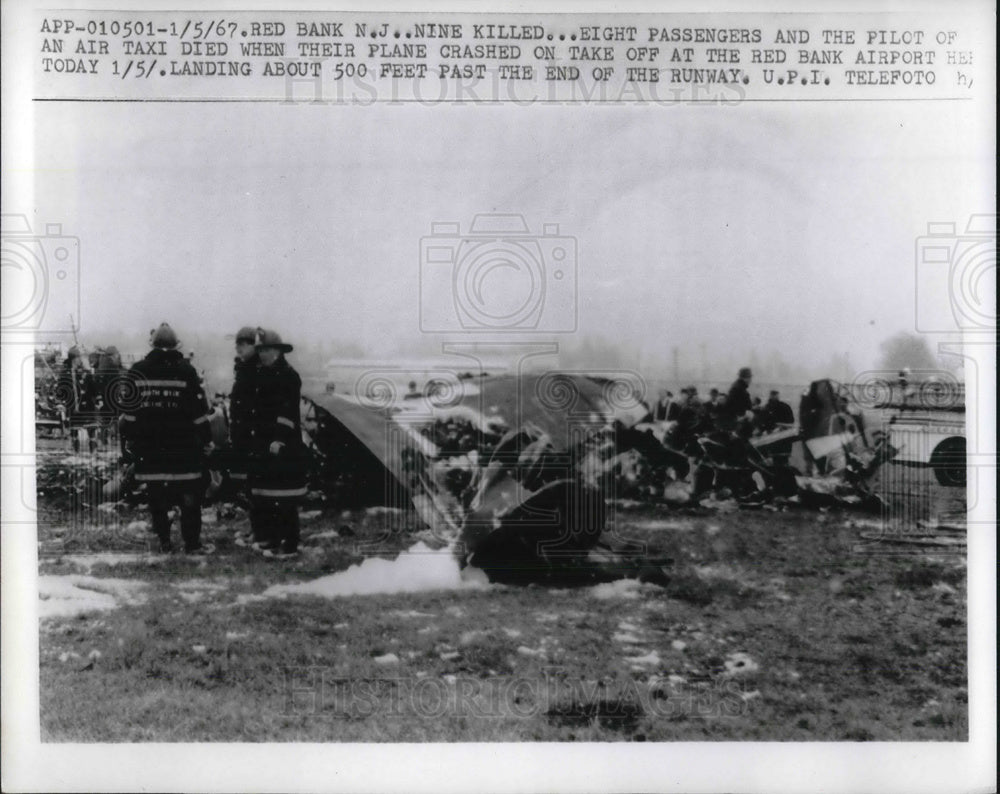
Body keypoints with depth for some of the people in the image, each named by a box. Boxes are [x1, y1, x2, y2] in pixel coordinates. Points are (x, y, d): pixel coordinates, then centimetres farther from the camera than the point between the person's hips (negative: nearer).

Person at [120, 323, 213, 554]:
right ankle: (192, 542, 4)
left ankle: (164, 542, 13)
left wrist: (127, 439, 14)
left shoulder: (137, 371, 2)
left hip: (148, 448, 2)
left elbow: (128, 411, 5)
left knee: (156, 496, 9)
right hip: (182, 447, -2)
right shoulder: (185, 371, -4)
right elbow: (199, 411, -4)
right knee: (189, 496, 4)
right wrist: (206, 440, 3)